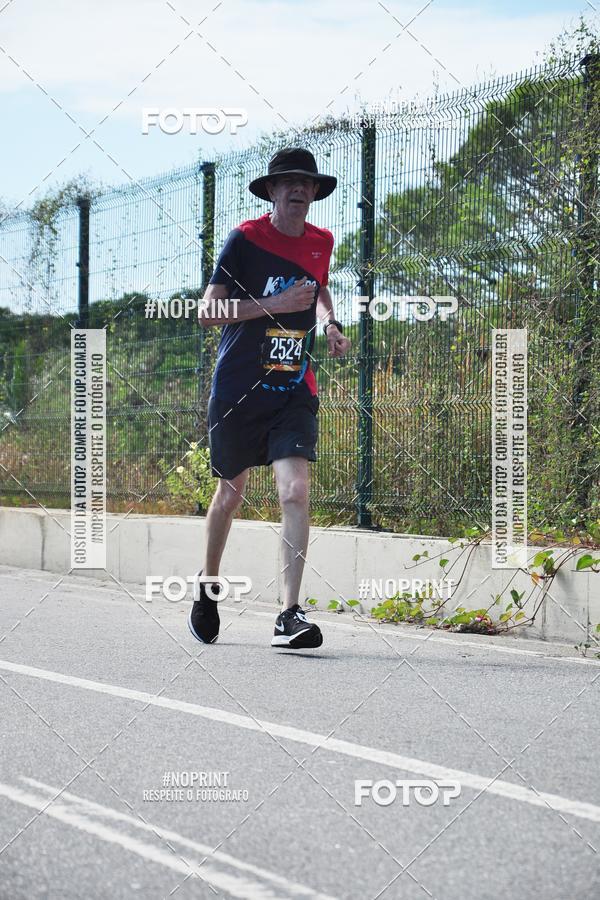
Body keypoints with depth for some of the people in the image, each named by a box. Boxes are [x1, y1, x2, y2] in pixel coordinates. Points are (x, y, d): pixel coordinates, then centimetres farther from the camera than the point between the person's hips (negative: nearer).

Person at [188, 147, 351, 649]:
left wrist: (329, 324, 8)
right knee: (232, 491, 13)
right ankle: (209, 584, 40)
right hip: (238, 387, -2)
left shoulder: (321, 242, 6)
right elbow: (207, 312, -15)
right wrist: (274, 304, -24)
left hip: (294, 391, 2)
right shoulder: (245, 239, -9)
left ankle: (290, 615, -17)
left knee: (295, 491, -16)